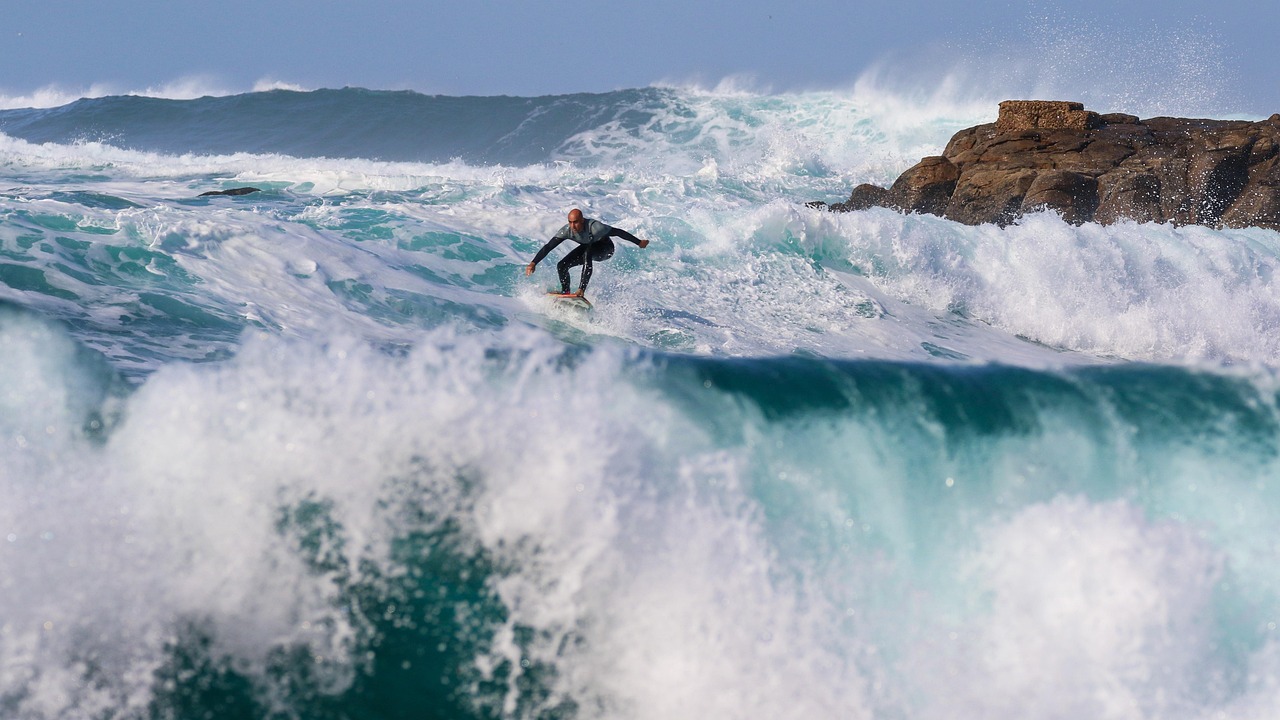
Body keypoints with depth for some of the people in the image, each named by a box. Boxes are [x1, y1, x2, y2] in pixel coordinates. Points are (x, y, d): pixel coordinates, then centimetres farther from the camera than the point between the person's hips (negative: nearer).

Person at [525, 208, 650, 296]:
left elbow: (617, 232, -29)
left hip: (605, 249, -5)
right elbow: (548, 247, -26)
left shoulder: (594, 227, -39)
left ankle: (581, 290, -38)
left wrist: (639, 243, -21)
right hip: (588, 249, 5)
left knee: (587, 253, -38)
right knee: (561, 266, -10)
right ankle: (565, 293, 11)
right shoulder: (567, 231, -27)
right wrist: (533, 263, -36)